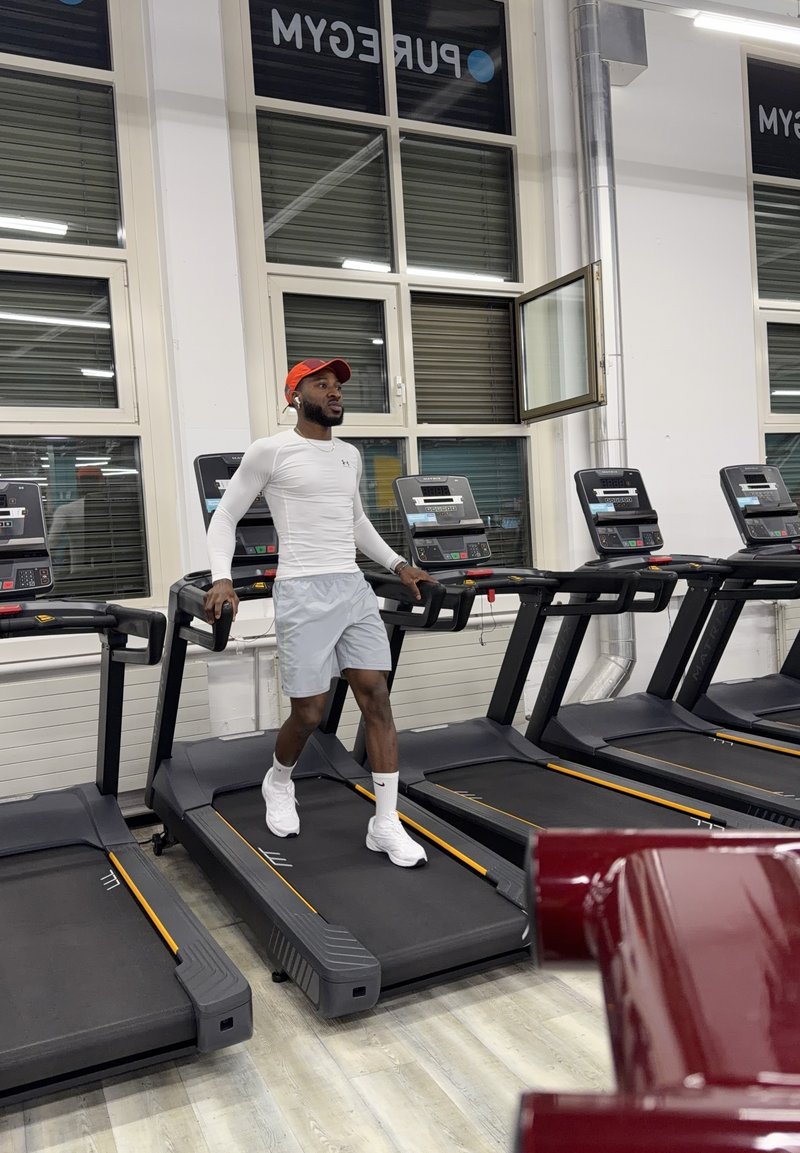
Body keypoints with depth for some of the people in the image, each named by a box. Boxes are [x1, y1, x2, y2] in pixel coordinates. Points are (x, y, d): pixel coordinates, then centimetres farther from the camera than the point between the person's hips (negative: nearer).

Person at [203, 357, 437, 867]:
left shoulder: (350, 456, 16)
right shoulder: (271, 452, -2)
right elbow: (225, 517, 2)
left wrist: (398, 563, 20)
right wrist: (222, 579, -13)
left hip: (355, 588, 6)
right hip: (303, 593, -5)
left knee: (378, 698, -2)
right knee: (310, 712, 0)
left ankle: (386, 823, 5)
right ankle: (279, 782, 33)